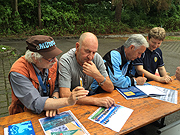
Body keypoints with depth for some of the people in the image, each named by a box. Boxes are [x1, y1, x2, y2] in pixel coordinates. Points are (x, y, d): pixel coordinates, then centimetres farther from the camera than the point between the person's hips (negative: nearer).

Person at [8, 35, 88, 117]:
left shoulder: (53, 62, -8)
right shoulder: (18, 73, -23)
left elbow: (57, 86, -2)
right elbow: (35, 103, -29)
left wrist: (53, 102, -23)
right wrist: (67, 101, -37)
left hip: (47, 113, 3)